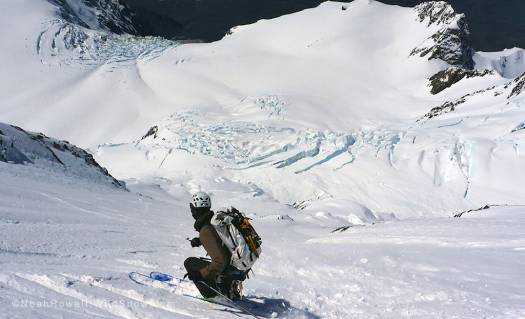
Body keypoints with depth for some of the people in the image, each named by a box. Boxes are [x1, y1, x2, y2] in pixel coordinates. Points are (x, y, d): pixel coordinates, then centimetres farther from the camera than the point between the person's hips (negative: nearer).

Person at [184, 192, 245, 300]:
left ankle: (212, 295, -4)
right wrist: (200, 241, 23)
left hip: (230, 272, -9)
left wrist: (200, 274, -21)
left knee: (189, 262, 1)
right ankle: (232, 288, 22)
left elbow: (220, 261, -26)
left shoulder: (206, 231, -21)